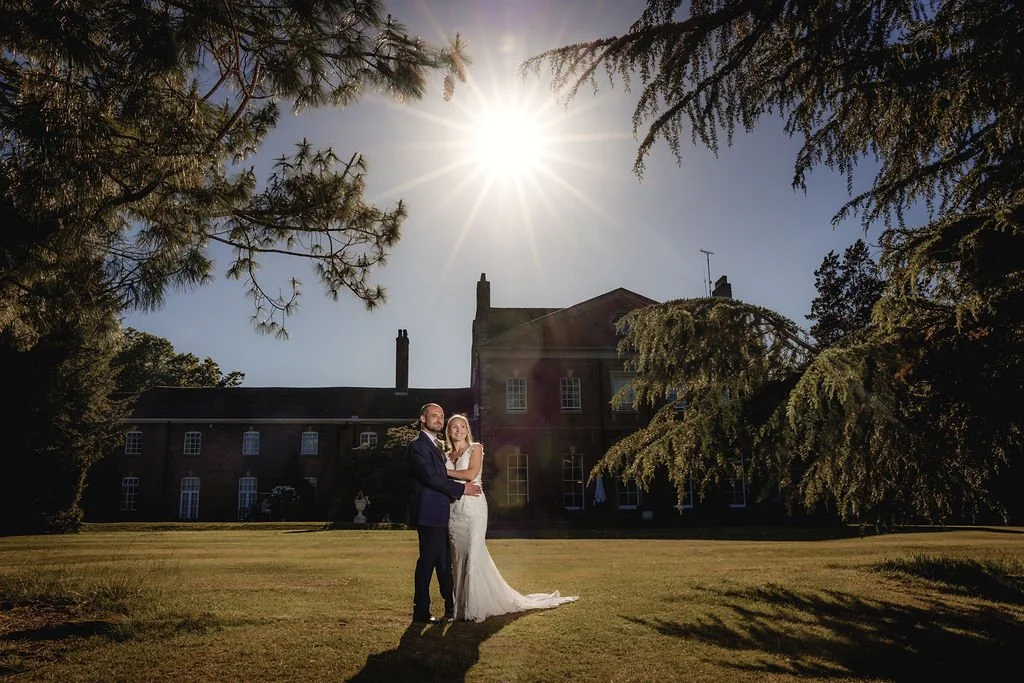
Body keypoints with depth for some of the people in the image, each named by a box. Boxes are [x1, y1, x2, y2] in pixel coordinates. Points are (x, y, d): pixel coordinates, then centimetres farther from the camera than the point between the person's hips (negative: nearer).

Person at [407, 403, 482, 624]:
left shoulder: (436, 446, 20)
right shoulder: (417, 445, -12)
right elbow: (430, 477, -20)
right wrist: (461, 488, -15)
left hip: (440, 514, 10)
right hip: (429, 513, -10)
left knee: (445, 562, 15)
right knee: (427, 561, -4)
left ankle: (451, 606, 25)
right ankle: (421, 611, 4)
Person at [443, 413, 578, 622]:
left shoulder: (475, 448, 2)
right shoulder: (448, 456, 17)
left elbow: (471, 473, -13)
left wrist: (445, 472, -6)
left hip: (472, 506, -5)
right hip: (454, 509, 5)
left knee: (474, 553, -10)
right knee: (458, 555, 5)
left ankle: (477, 606, -4)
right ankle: (462, 604, 14)